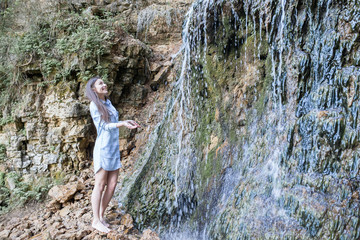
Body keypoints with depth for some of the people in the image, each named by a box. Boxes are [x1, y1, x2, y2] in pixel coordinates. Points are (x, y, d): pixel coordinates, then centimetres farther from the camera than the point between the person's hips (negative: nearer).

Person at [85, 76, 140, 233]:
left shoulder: (108, 102, 14)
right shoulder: (94, 105, -7)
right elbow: (104, 126, -13)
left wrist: (126, 122, 8)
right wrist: (122, 124, -27)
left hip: (114, 148, 7)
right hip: (103, 148, -7)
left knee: (112, 185, 6)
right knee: (100, 185, -2)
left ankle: (101, 216, 19)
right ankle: (96, 220, 9)